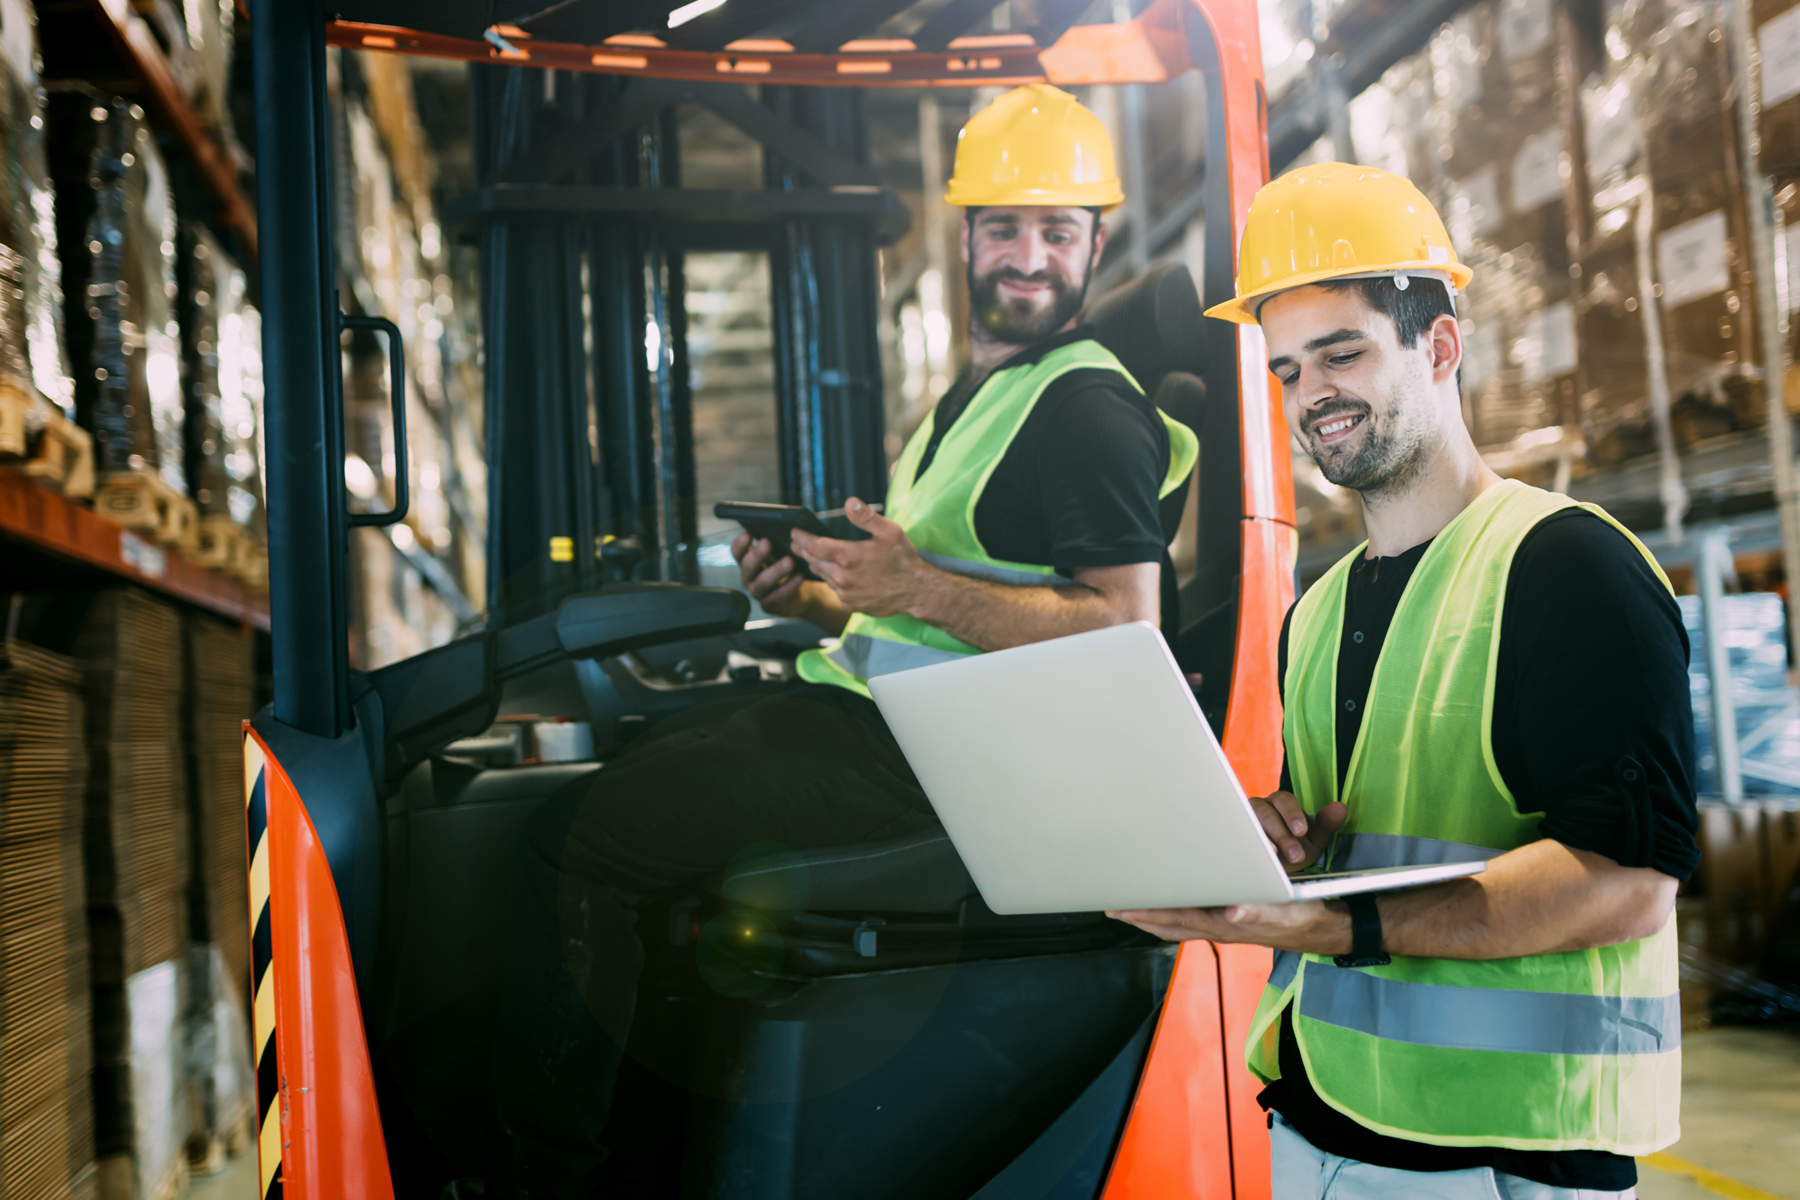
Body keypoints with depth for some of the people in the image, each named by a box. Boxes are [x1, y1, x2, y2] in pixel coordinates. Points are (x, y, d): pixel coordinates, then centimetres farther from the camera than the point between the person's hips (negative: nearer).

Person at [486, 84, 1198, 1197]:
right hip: (870, 703, 11)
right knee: (594, 763, 12)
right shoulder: (975, 394, 21)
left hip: (929, 754, -11)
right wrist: (815, 600, 6)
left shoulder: (1089, 408, -11)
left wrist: (921, 590, -24)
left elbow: (1127, 631, -20)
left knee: (579, 838, -14)